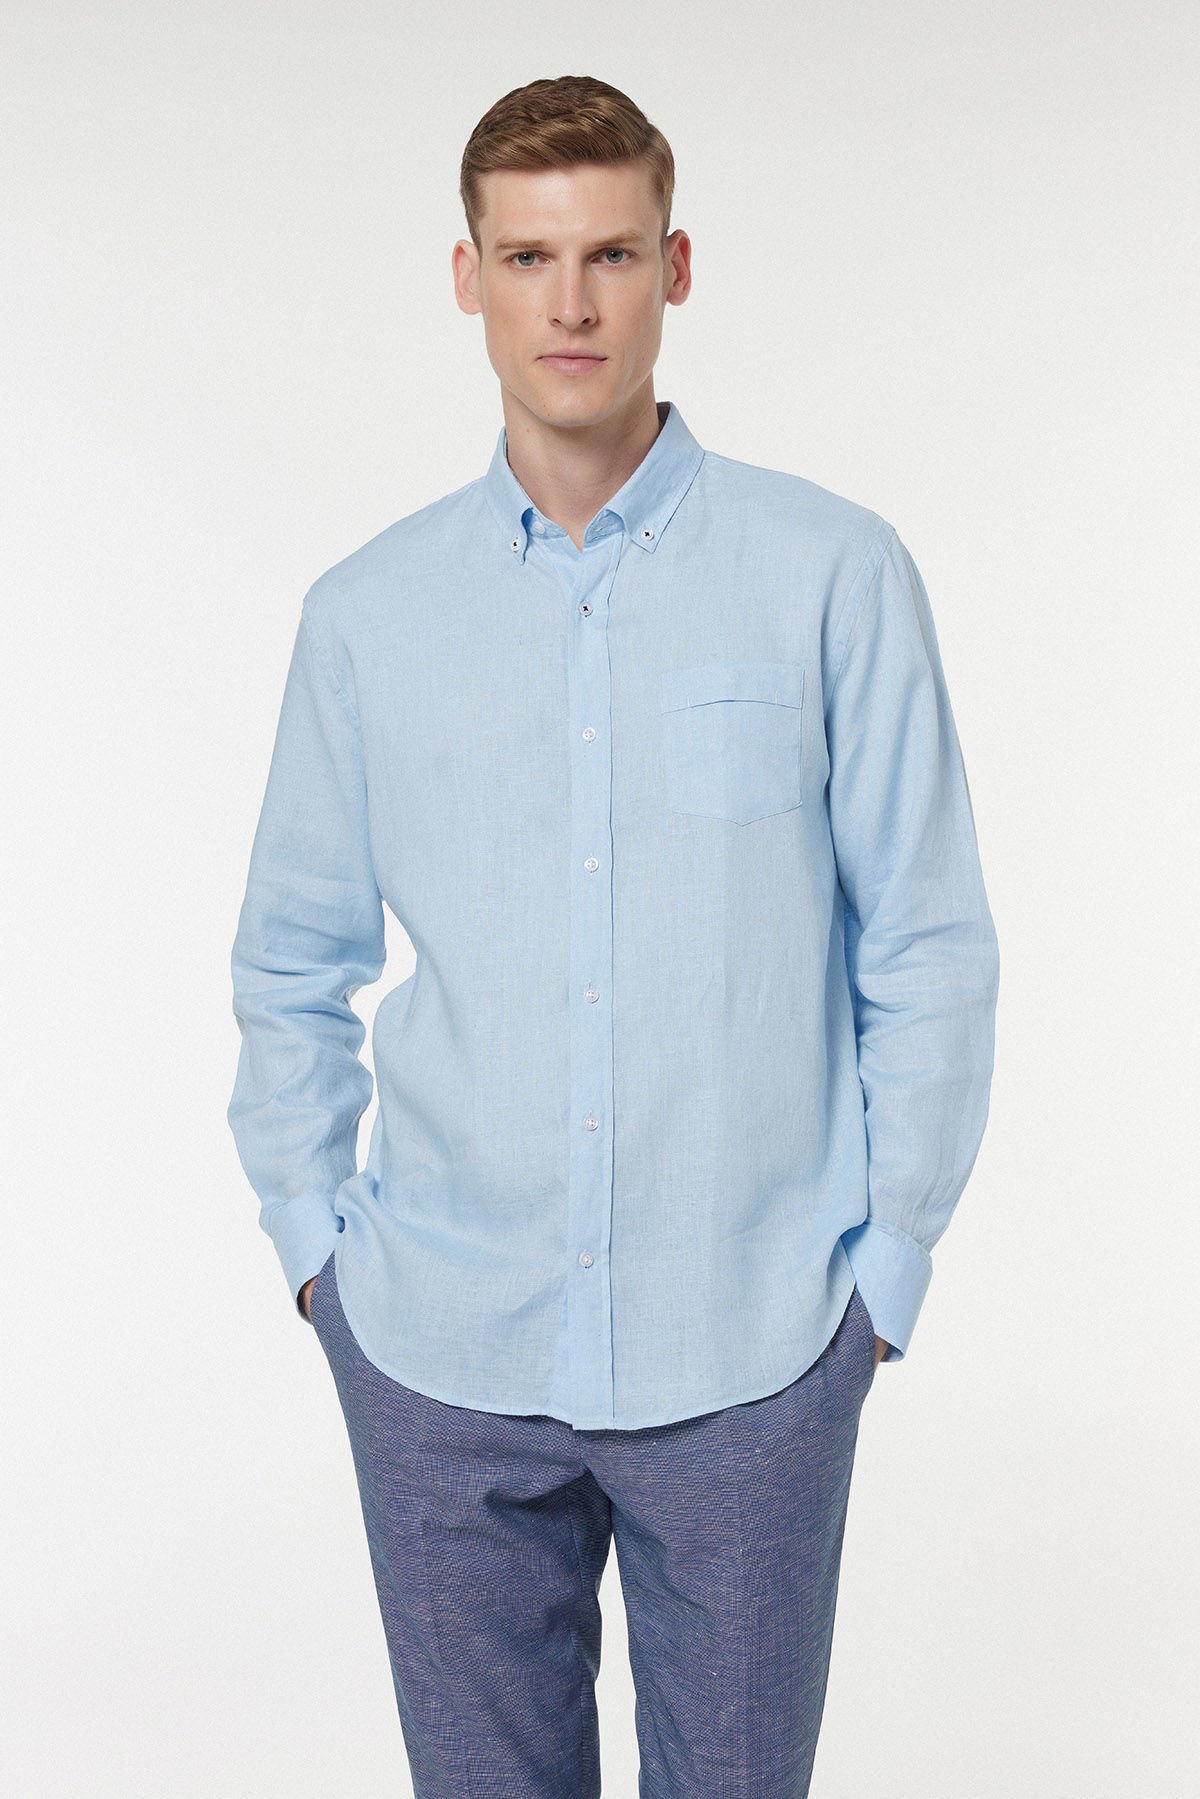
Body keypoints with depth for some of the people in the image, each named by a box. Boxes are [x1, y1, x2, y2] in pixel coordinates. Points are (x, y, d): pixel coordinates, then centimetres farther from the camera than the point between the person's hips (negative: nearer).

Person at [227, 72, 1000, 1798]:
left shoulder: (834, 574, -5)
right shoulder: (366, 614, 3)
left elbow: (929, 953, -2)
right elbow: (291, 963, 11)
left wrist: (885, 1268, -2)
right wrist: (317, 1241, 6)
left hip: (750, 1354, -2)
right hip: (442, 1353, 2)